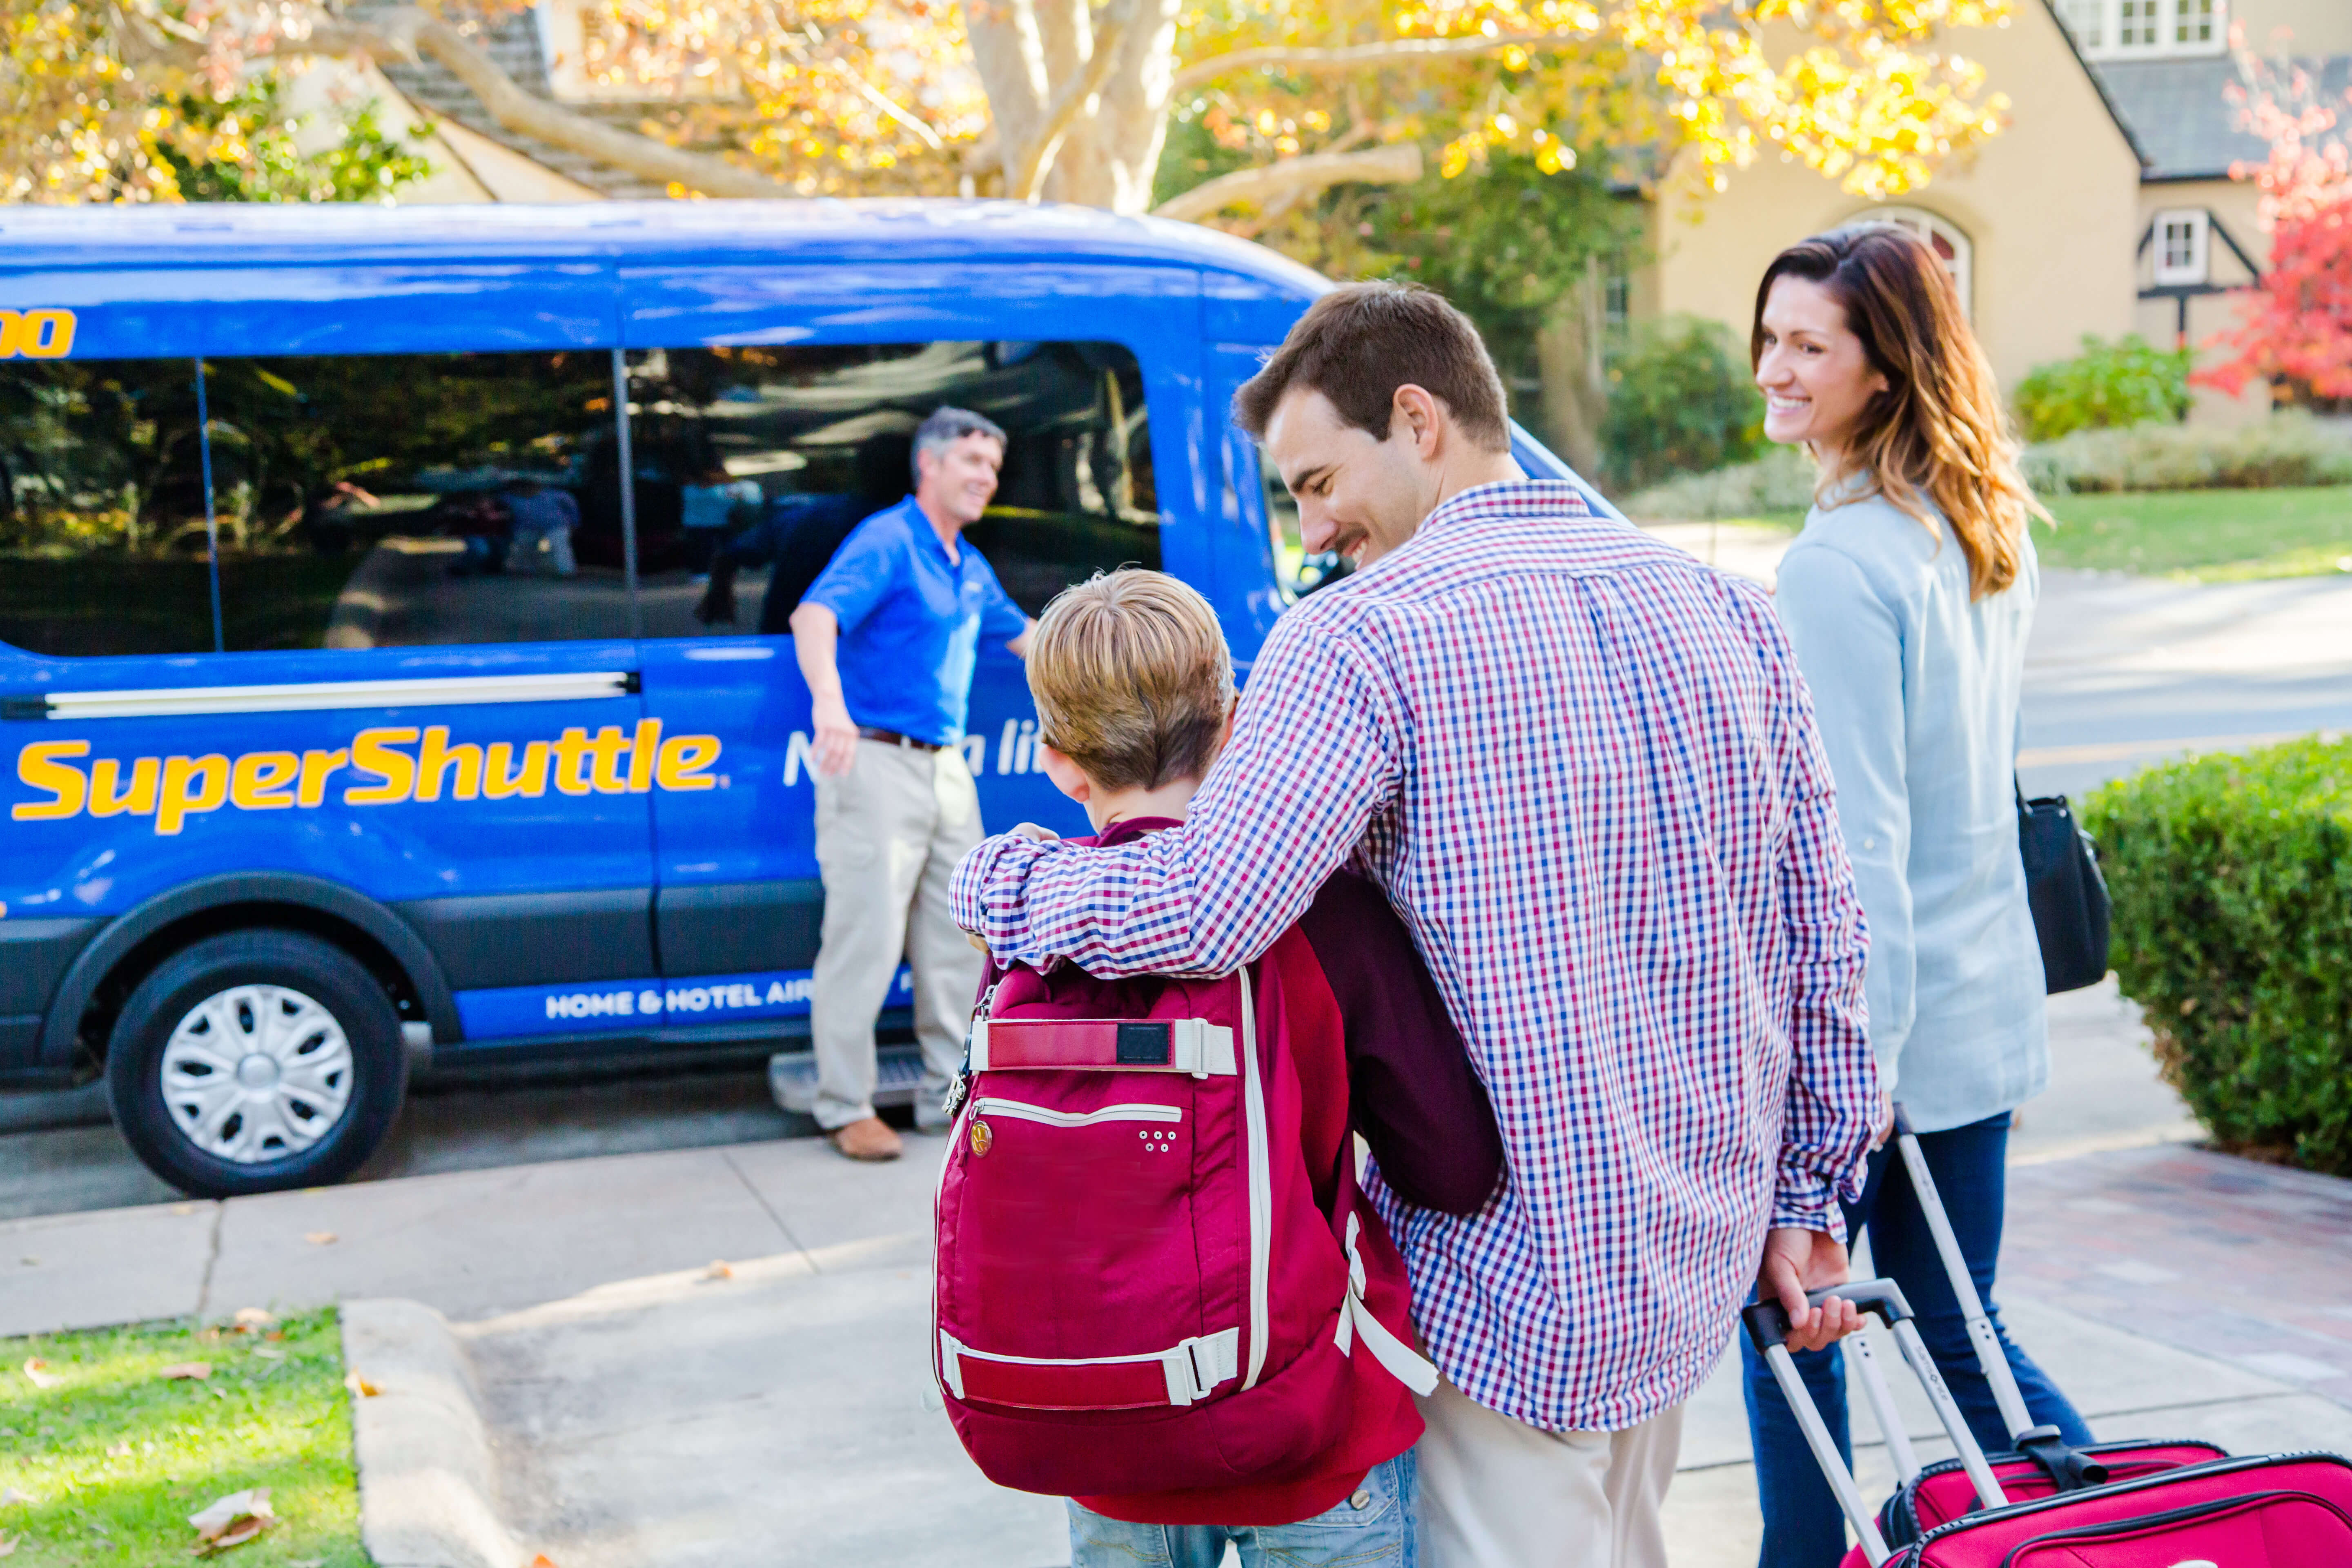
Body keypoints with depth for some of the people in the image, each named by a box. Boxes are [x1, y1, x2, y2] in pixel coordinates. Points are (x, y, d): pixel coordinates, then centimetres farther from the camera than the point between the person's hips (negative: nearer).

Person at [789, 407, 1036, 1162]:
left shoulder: (970, 569, 17)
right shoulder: (885, 542, -10)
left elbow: (1021, 634, 33)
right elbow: (815, 616, -26)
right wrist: (829, 701, -44)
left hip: (947, 768, 9)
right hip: (876, 762, -9)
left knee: (957, 939, 12)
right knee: (866, 938, -7)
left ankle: (951, 1094, 23)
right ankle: (846, 1108, 2)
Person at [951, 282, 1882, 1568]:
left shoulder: (1361, 638, -16)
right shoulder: (1722, 611, 6)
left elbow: (1202, 914, -27)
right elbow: (1821, 938, 8)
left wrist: (995, 881, -9)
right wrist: (1808, 1198, 16)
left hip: (1512, 1283, -7)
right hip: (1701, 1262, 7)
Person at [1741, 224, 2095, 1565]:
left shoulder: (1837, 563, -18)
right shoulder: (1994, 536, 9)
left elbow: (1856, 836, -21)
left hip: (1853, 1019, -8)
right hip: (1985, 1003, 8)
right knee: (1957, 1332, 18)